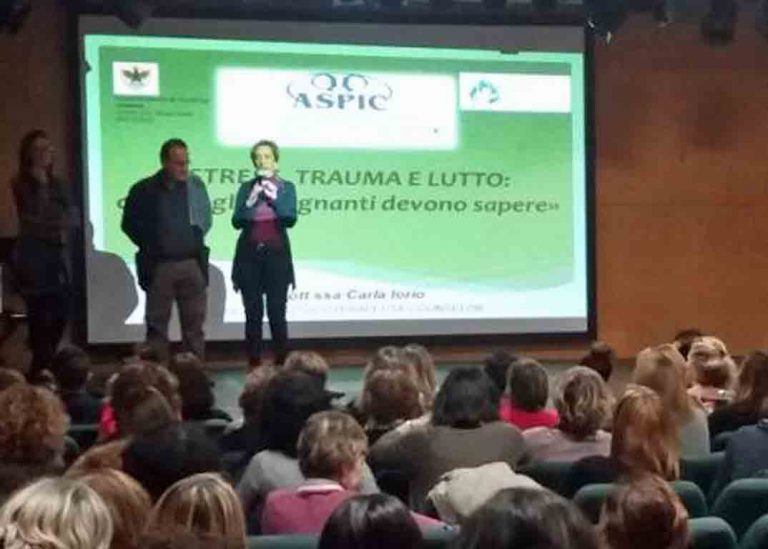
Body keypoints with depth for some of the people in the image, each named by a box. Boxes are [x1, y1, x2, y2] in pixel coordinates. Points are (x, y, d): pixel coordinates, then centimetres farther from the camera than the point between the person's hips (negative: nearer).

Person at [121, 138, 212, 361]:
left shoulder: (196, 185, 5)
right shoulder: (144, 190, -3)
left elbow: (206, 219, 16)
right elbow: (129, 223, 4)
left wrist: (197, 238, 4)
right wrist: (150, 245, 1)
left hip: (193, 263, 2)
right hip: (159, 266, -2)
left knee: (194, 325, 5)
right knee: (157, 325, 2)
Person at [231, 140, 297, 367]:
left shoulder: (287, 187, 4)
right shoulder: (246, 187, 6)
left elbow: (290, 219, -8)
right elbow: (236, 221, -2)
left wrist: (275, 198, -20)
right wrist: (250, 202, -18)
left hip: (276, 255, -1)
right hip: (249, 255, 1)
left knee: (276, 313, -6)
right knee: (253, 314, -1)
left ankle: (282, 363, 2)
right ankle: (254, 364, 5)